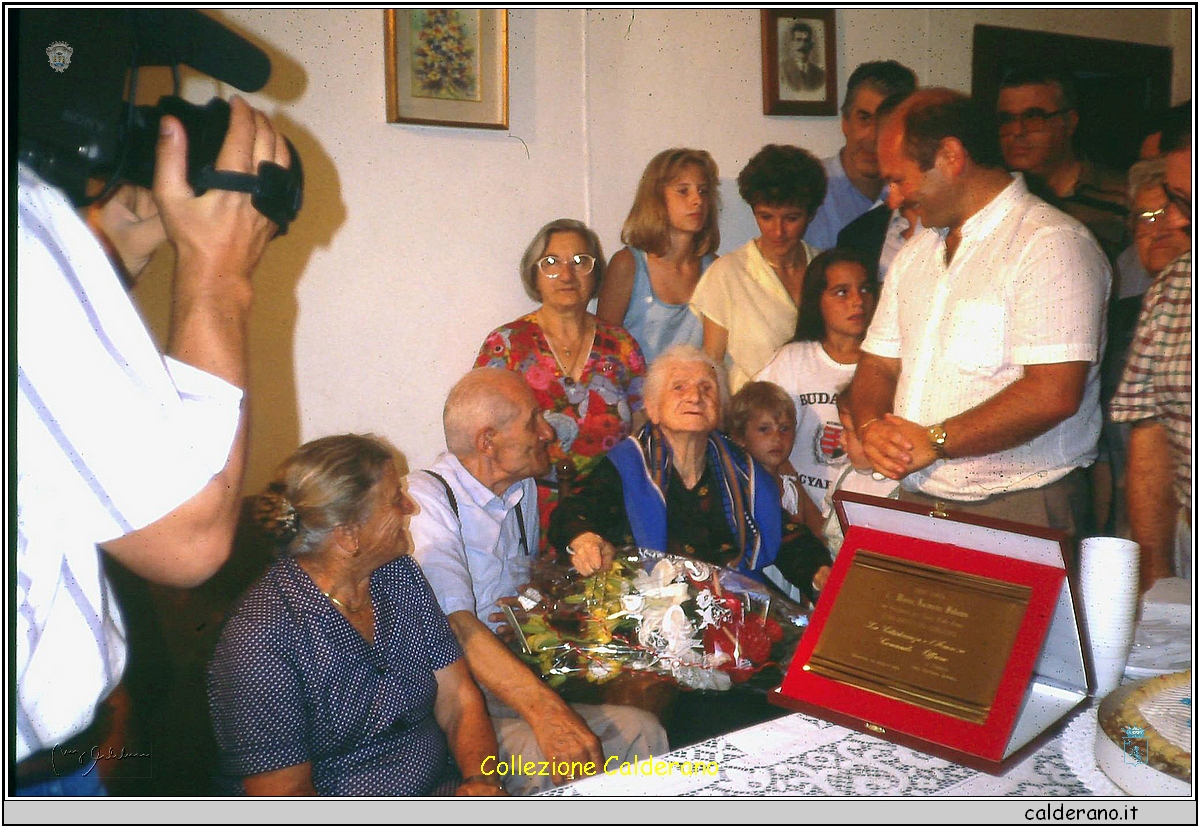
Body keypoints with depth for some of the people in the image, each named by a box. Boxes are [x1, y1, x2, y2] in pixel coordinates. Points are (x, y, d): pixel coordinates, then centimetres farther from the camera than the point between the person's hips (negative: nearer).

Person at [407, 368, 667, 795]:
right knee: (548, 760, -32)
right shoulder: (427, 499, -16)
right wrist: (544, 709, -38)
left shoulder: (522, 489, 12)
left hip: (515, 676, 7)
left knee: (642, 731, -13)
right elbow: (456, 626, -28)